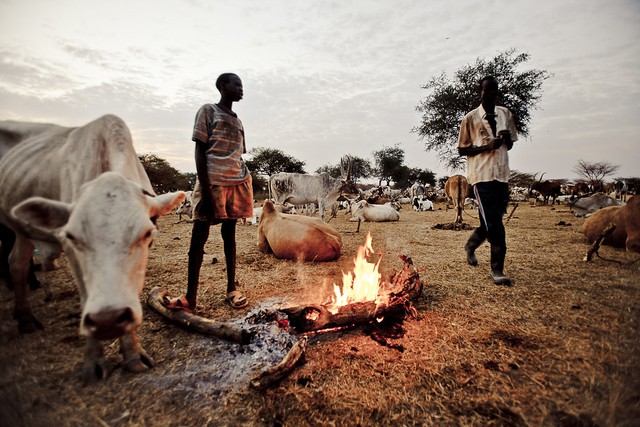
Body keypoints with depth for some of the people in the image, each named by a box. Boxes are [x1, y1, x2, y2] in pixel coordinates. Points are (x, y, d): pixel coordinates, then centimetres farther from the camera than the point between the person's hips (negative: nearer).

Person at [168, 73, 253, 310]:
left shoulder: (238, 122, 23)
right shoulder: (208, 111, 5)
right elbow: (200, 151, -4)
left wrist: (245, 190, 13)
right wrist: (205, 189, -15)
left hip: (237, 183, 6)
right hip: (213, 181, -6)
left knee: (229, 233, 7)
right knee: (200, 235, -3)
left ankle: (232, 288, 13)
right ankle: (190, 296, 2)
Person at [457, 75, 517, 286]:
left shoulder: (505, 114, 14)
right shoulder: (470, 118, 0)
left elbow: (509, 145, 21)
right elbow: (461, 149, 0)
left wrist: (507, 138, -3)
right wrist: (486, 146, -15)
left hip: (502, 174, 6)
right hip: (482, 174, -5)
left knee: (491, 221, 11)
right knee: (494, 222, -12)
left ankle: (470, 245, 37)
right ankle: (497, 269, -3)